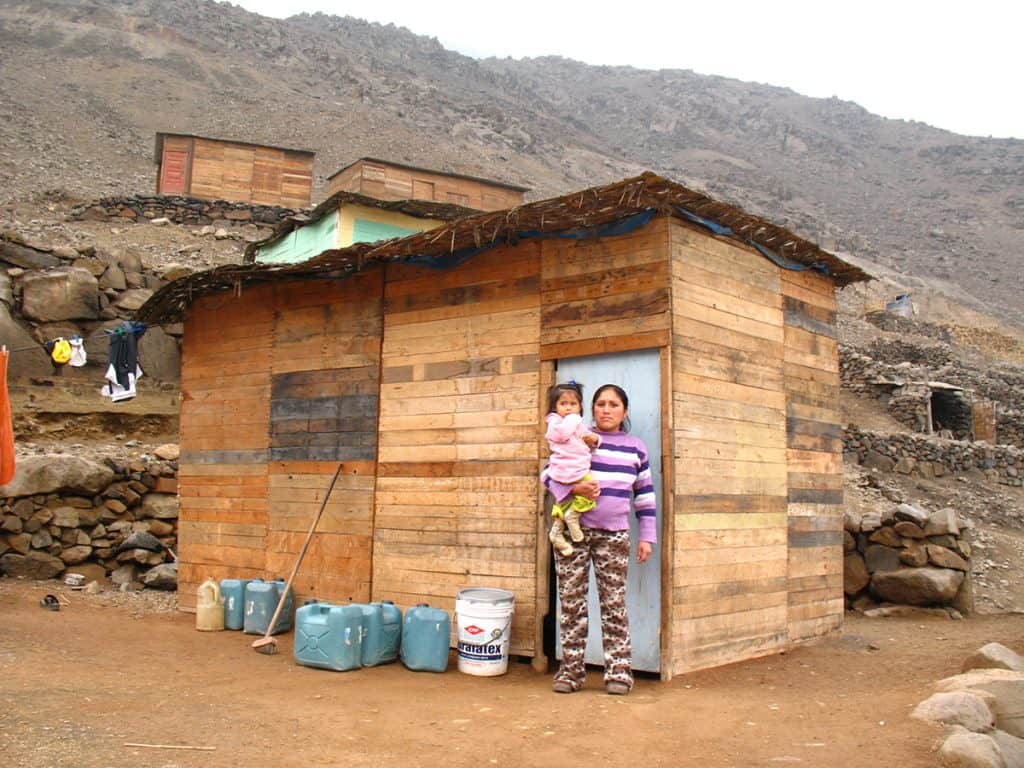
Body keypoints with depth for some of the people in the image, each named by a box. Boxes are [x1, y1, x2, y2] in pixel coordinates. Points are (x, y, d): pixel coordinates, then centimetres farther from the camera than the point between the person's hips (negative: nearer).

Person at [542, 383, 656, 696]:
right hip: (573, 530, -1)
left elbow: (645, 495, 14)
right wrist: (573, 488, -17)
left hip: (614, 534, 1)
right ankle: (571, 670, 11)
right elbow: (548, 474, 2)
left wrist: (647, 537, 8)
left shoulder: (635, 447, 11)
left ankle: (619, 671, 9)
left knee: (614, 604, 1)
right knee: (571, 602, 2)